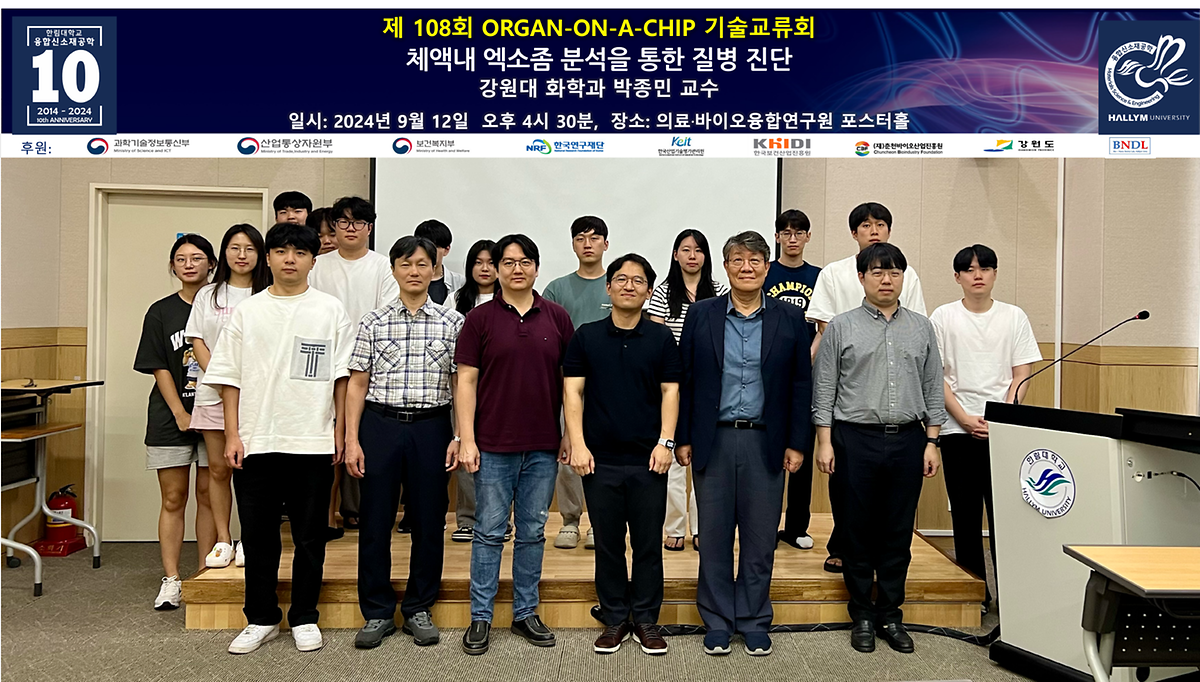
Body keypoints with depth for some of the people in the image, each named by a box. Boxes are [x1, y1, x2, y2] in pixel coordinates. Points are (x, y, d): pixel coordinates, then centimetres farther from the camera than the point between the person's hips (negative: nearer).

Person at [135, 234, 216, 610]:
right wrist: (180, 413, -8)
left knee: (208, 495, 6)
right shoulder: (160, 312, 4)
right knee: (173, 498, 4)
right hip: (171, 417, 0)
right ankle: (171, 580, 10)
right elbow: (160, 369, 1)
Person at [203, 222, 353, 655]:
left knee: (309, 538, 7)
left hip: (313, 441, -1)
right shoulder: (247, 311, 7)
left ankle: (304, 619, 21)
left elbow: (341, 376, 3)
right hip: (255, 441, 2)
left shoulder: (330, 310, 3)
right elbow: (230, 377, 7)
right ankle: (261, 619, 24)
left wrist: (339, 430, -1)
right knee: (258, 537, 9)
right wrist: (232, 434, 0)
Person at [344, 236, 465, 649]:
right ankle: (378, 612, 20)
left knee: (428, 521, 6)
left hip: (431, 428, 0)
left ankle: (419, 610, 22)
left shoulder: (453, 322, 4)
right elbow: (357, 384, 6)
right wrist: (351, 439, -1)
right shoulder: (374, 322, 5)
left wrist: (460, 437, -3)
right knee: (375, 520, 4)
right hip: (380, 425, 1)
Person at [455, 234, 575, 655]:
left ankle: (526, 613, 24)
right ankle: (481, 617, 17)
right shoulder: (480, 318, 0)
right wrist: (466, 440, -9)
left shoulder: (557, 318, 5)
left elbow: (569, 380, 8)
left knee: (533, 533, 12)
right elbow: (466, 381, -3)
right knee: (489, 533, 5)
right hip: (494, 446, -2)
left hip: (543, 447, 2)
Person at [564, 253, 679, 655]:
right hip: (600, 458, 0)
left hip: (648, 458, 0)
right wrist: (577, 443, -7)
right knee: (607, 543, 8)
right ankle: (615, 619, 22)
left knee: (648, 543, 6)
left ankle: (646, 620, 20)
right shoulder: (586, 336, 5)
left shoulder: (661, 339, 5)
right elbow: (572, 391, 2)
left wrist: (666, 442, -7)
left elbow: (670, 392, 3)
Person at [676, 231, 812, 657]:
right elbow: (685, 381, 4)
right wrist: (683, 439, 0)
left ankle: (754, 622, 25)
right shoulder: (701, 314, 4)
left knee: (760, 539, 9)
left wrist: (797, 443, 0)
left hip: (766, 442, 0)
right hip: (712, 442, 0)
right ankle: (718, 623, 23)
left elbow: (801, 385, 4)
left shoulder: (789, 319, 4)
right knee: (714, 537, 8)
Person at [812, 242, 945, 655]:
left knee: (898, 535, 9)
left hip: (907, 440, 2)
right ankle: (862, 617, 20)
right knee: (857, 532, 6)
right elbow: (824, 388, 0)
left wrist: (931, 442, 4)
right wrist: (824, 442, -6)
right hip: (854, 439, -2)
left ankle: (891, 616, 22)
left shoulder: (921, 328, 9)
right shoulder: (841, 327, 1)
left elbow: (933, 389, 10)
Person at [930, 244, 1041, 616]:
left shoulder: (1014, 317, 7)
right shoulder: (943, 317, 4)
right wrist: (965, 419, -8)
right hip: (958, 430, 0)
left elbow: (1022, 375, 4)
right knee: (965, 514, 5)